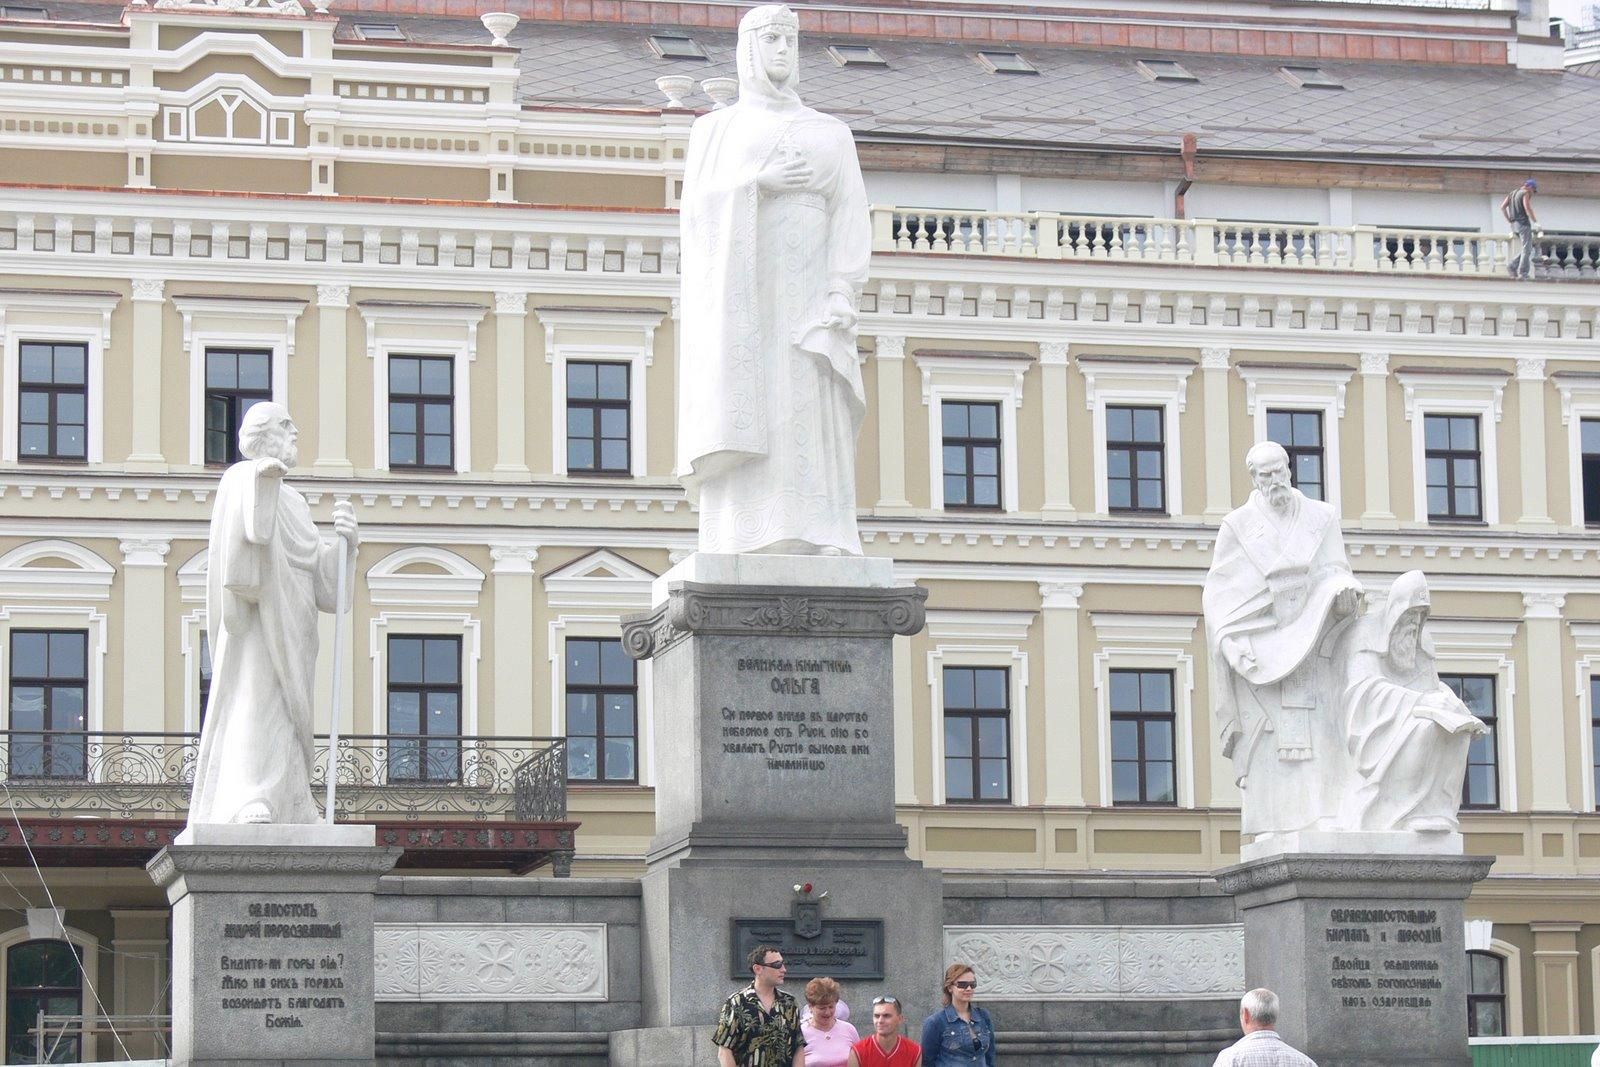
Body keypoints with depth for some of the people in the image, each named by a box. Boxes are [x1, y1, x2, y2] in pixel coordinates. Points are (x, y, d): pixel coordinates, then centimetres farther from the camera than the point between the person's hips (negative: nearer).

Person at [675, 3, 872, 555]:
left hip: (806, 297, 1)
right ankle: (745, 556, -17)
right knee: (745, 424, -13)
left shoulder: (831, 134, 17)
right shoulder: (714, 130, 15)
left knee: (813, 425, -11)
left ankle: (822, 553, -19)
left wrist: (842, 295, -11)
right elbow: (697, 208, 1)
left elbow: (851, 220, 5)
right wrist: (760, 183, -13)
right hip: (740, 296, -1)